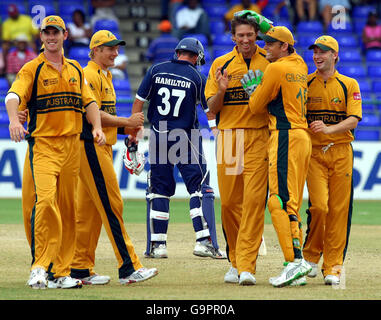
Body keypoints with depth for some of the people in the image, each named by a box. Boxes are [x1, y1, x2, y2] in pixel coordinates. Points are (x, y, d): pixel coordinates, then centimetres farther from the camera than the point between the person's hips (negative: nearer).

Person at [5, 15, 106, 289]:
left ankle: (62, 272, 13)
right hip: (43, 144, -5)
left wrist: (97, 127, -4)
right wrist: (14, 121, -36)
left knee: (68, 207, 6)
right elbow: (13, 96, -15)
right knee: (46, 199, -22)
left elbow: (89, 102, 16)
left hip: (73, 144, 5)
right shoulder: (32, 69, 0)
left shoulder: (75, 70, 17)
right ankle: (39, 267, -18)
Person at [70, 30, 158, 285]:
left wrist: (126, 129, 9)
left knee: (90, 211, 10)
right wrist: (126, 122, -16)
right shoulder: (89, 76, -11)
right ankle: (129, 268, -12)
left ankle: (81, 269, 13)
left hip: (102, 147, 10)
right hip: (91, 147, -10)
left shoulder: (105, 77, 21)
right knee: (111, 205, -11)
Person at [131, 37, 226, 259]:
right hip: (187, 139, -3)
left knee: (159, 189, 10)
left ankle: (157, 244, 7)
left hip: (158, 137, 3)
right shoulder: (197, 78, -3)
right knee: (200, 188, 0)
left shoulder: (155, 71, 3)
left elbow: (139, 102, 2)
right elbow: (211, 111, 0)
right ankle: (204, 241, -11)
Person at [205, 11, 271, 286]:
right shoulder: (221, 64, 9)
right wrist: (221, 90, -13)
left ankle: (247, 266, -13)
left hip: (259, 136, -2)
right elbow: (212, 108, 8)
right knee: (229, 202, 3)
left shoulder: (270, 62, 6)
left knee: (254, 200, -11)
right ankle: (236, 261, 18)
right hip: (229, 136, 2)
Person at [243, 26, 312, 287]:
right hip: (303, 136, 9)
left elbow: (256, 107, 0)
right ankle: (297, 271, 6)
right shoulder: (300, 65, 17)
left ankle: (295, 259, -25)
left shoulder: (275, 69, -8)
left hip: (285, 137, -9)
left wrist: (253, 88, 17)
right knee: (291, 204, 8)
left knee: (280, 201, -14)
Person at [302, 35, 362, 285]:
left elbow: (354, 120, -5)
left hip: (341, 151, 1)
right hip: (314, 152, -1)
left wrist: (329, 129, -22)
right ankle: (311, 255, 8)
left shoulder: (349, 85, 6)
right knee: (319, 205, -15)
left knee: (339, 209, -1)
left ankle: (333, 267, 5)